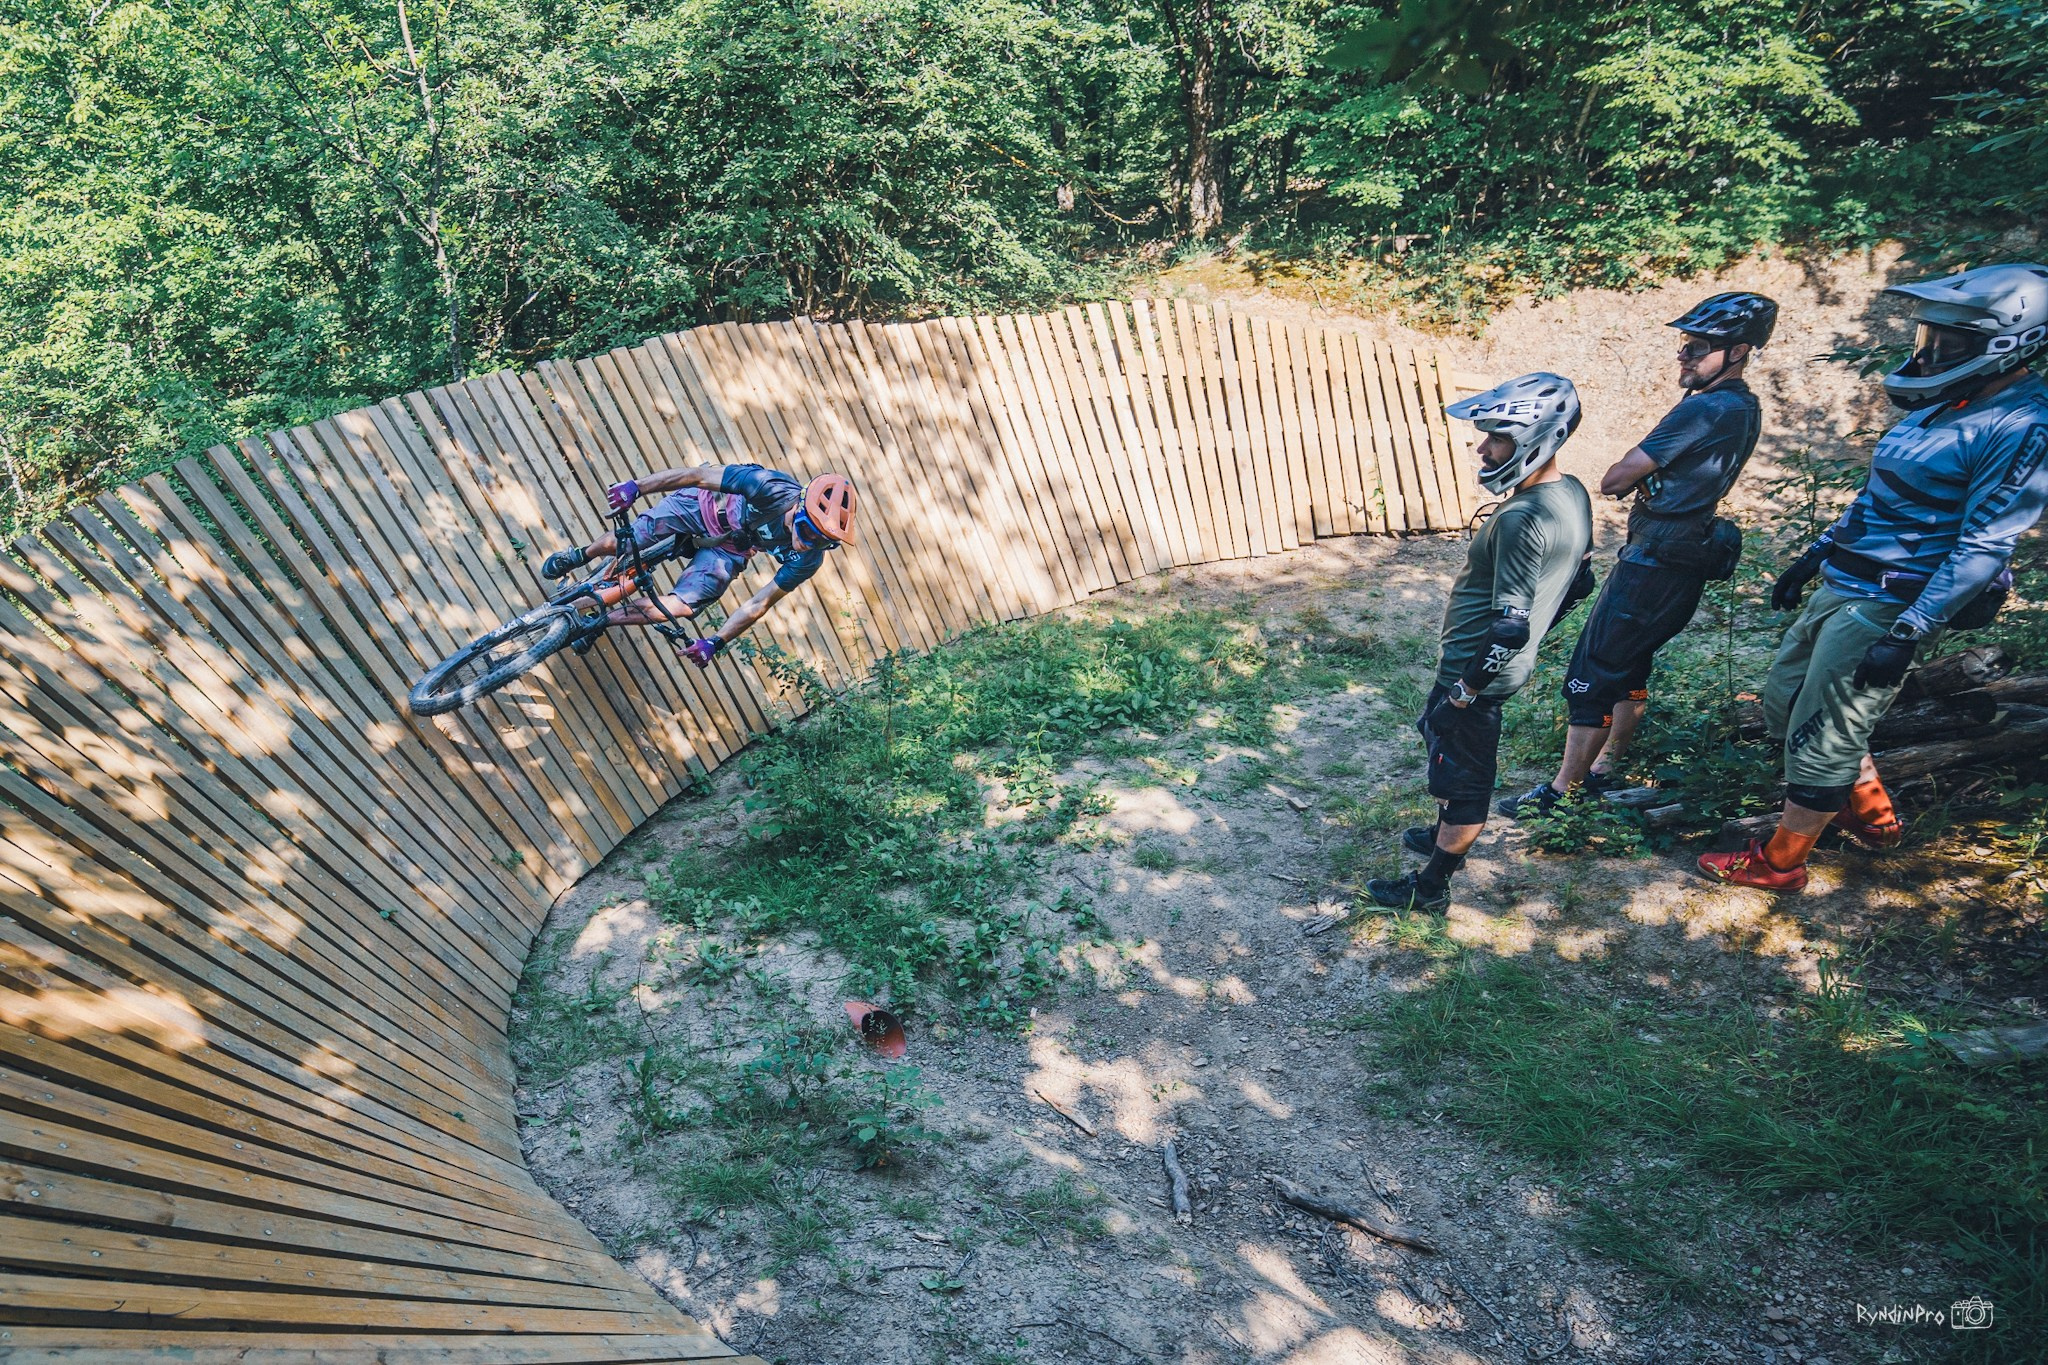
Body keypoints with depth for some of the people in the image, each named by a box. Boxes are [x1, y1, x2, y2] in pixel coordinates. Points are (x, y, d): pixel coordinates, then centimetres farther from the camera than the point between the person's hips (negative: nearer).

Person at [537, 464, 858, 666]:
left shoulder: (808, 559, -30)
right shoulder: (773, 489, -40)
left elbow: (759, 604, -18)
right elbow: (698, 475, -30)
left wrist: (716, 642, -18)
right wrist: (636, 486, -29)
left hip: (727, 551, 2)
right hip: (700, 507, -1)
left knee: (680, 606, -14)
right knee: (620, 543, -1)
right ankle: (578, 556, 39)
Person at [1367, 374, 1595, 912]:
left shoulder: (1522, 520, -30)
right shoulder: (1572, 494, 0)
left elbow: (1509, 626, -30)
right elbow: (1579, 580, 13)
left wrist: (1461, 692, -20)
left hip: (1477, 669, -10)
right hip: (1506, 663, 10)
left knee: (1461, 775, 6)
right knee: (1440, 737, 28)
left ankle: (1431, 886, 25)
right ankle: (1446, 837, 48)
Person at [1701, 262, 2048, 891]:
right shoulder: (1950, 401, 10)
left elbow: (1983, 548, -20)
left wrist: (1908, 634, -22)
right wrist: (1816, 554, 19)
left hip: (1888, 605, -10)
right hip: (1842, 585, 10)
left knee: (1821, 735, 0)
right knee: (1787, 702, 20)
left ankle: (1779, 862, 17)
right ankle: (1873, 814, 38)